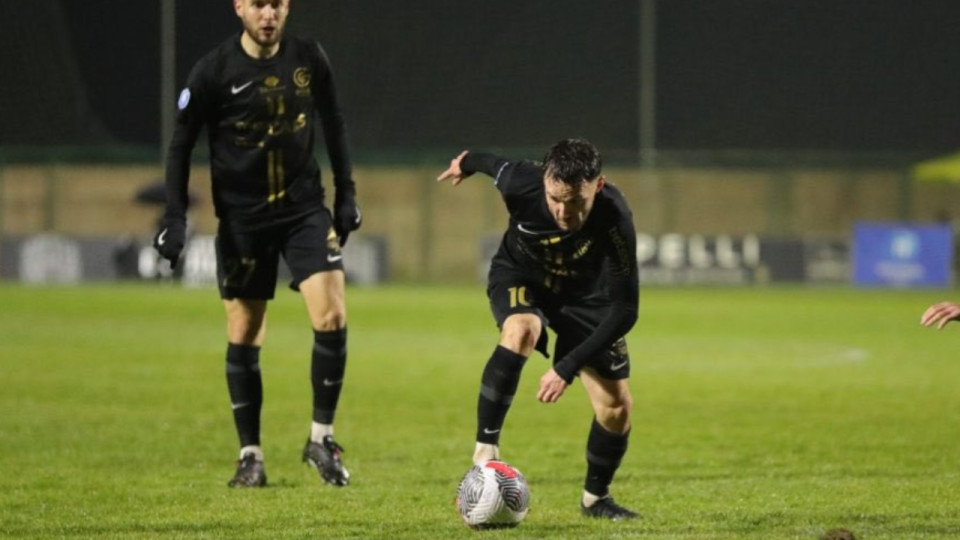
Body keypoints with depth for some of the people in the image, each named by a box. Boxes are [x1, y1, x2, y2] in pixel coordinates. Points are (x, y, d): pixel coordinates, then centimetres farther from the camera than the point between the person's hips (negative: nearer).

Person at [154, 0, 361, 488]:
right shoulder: (213, 72, -10)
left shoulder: (309, 59, -2)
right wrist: (175, 218, -8)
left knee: (331, 317, -12)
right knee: (243, 337, 2)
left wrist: (346, 193, 10)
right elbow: (181, 144, -3)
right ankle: (250, 455, 14)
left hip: (304, 209, 2)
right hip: (241, 220, -2)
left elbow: (332, 123, 12)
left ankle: (321, 439, 2)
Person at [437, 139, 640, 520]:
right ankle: (484, 453, -33)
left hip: (586, 294, 1)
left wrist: (568, 367, -37)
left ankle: (595, 498, 22)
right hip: (520, 275, -1)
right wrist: (466, 163, 16)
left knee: (616, 405, -4)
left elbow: (624, 310, -32)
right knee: (521, 330, -36)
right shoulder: (522, 184, -35)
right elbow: (494, 164, -8)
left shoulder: (614, 220, -38)